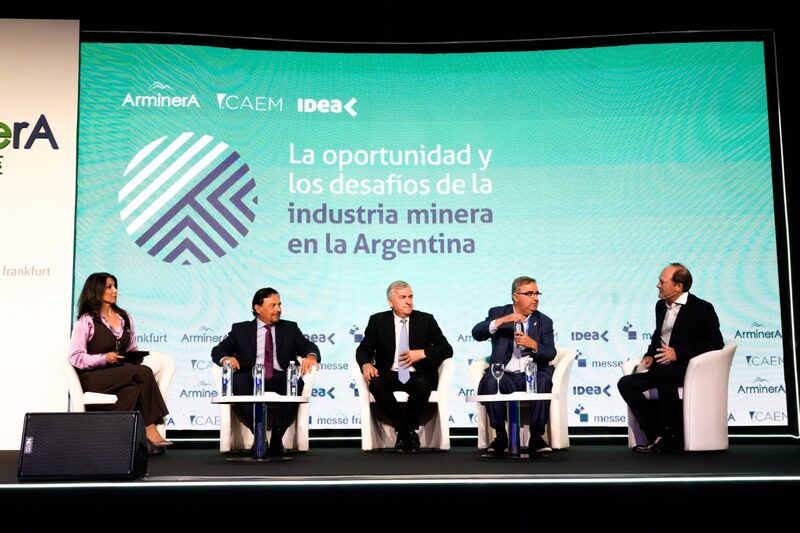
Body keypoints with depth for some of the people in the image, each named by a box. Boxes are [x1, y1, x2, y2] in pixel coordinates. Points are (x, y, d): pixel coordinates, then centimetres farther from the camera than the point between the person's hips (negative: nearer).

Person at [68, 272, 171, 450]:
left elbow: (133, 349, 21)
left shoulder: (124, 317, 15)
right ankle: (150, 429, -28)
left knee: (132, 389, -32)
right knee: (144, 373, -29)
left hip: (121, 373, 5)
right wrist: (104, 358, -21)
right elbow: (75, 357, -8)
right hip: (93, 376, -5)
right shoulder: (86, 320, -2)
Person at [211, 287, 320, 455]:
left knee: (296, 382, -33)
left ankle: (277, 437, -27)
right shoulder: (240, 329, 19)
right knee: (238, 382, -35)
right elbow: (217, 350, 12)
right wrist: (225, 358, -13)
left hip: (280, 378, 1)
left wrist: (311, 355, -13)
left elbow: (309, 346, 12)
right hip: (251, 378, -1)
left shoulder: (290, 328, 22)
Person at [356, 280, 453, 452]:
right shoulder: (378, 321, 9)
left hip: (417, 376, -1)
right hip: (389, 375, 1)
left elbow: (446, 349, 2)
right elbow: (363, 349, 5)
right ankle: (408, 432, -22)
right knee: (376, 383, -33)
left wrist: (422, 353, -16)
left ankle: (403, 433, -16)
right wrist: (366, 364, -18)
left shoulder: (426, 320, 8)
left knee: (423, 384, -36)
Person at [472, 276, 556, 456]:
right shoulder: (498, 313, 9)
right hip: (505, 375, -1)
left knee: (543, 381, -32)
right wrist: (501, 321, -20)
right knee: (490, 381, -33)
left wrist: (533, 344, -18)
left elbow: (551, 353, 2)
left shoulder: (544, 321, 13)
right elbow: (476, 333, -7)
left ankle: (536, 437, -23)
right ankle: (500, 435, -19)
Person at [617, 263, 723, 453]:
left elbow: (716, 342, -14)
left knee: (662, 371, -38)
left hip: (689, 367, -7)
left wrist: (678, 353, -22)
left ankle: (673, 435, -23)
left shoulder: (702, 308, -7)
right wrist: (650, 355, 5)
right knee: (626, 384, -15)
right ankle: (658, 437, -19)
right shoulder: (661, 305, 15)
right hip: (661, 368, 7)